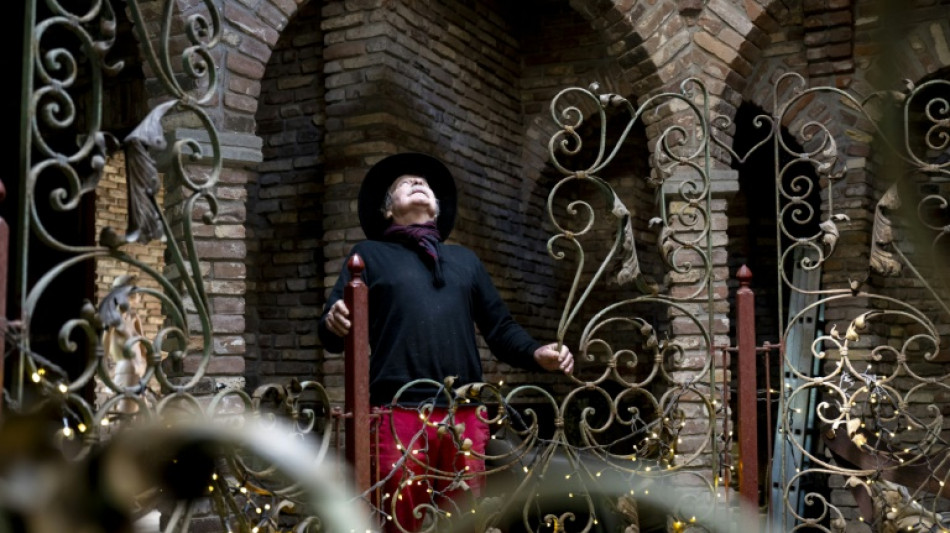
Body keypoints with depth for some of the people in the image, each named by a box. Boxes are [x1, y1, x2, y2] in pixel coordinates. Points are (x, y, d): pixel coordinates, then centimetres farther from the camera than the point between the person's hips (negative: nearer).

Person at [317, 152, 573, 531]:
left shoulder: (465, 259, 25)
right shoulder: (370, 254, 15)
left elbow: (500, 327, 23)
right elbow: (332, 331, 5)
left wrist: (536, 353, 3)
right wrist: (335, 323, -19)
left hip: (464, 417, 3)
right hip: (398, 415, -3)